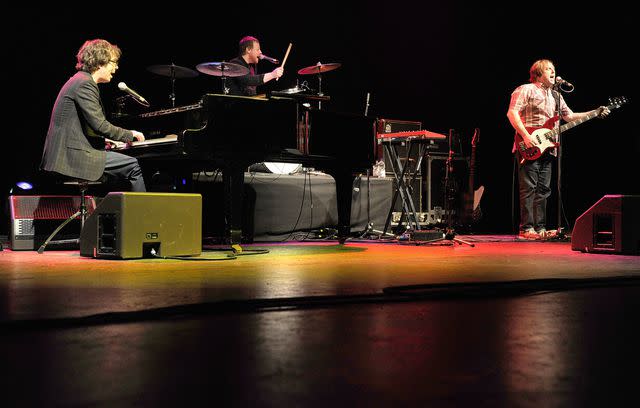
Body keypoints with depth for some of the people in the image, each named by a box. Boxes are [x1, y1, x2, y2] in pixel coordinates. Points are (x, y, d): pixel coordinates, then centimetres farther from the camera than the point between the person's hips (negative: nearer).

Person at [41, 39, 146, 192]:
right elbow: (99, 125, -20)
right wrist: (129, 134, -8)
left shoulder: (80, 80, 19)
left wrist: (105, 140, 15)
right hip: (73, 156, -10)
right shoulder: (85, 83, -13)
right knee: (134, 166, -13)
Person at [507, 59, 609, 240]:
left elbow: (569, 116, 24)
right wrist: (526, 136, -21)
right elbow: (512, 113, -12)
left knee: (543, 190, 7)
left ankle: (540, 228, 10)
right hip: (529, 148, -8)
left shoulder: (556, 95, 22)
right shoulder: (526, 90, -2)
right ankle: (526, 229, -7)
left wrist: (595, 113, 13)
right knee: (528, 188, -9)